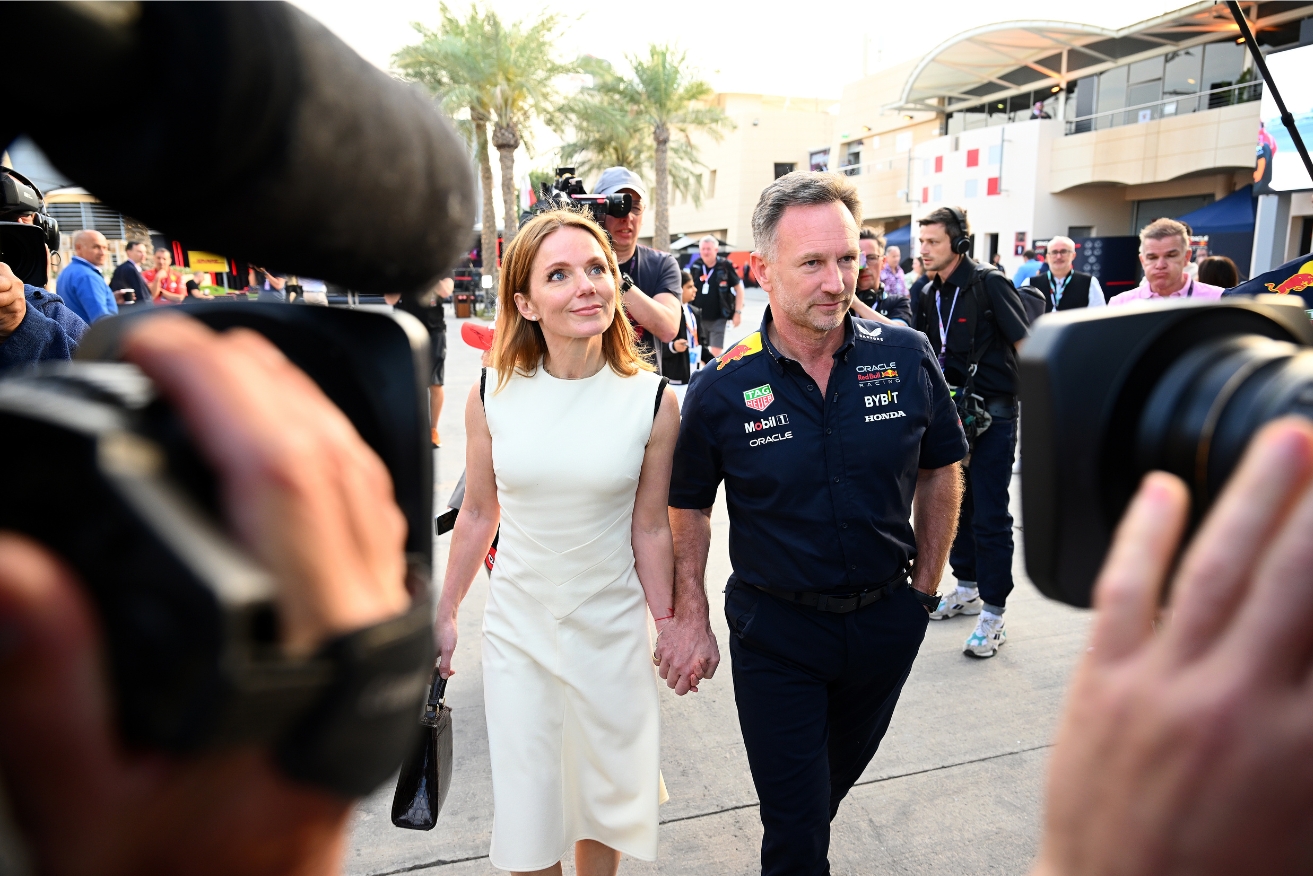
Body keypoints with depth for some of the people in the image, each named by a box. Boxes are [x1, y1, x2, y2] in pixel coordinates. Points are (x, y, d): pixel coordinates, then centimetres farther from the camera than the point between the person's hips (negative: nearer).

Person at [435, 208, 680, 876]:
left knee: (605, 801, 19)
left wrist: (667, 624, 1)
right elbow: (477, 513, 2)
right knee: (524, 814, 13)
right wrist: (444, 614, 10)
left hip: (612, 632, 0)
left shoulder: (653, 400, -12)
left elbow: (650, 528, -4)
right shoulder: (493, 394, -9)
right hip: (516, 628, 1)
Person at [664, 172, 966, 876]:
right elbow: (689, 506, -3)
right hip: (775, 632, -3)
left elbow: (940, 472, 3)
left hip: (886, 620, 4)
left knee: (837, 778, 29)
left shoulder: (906, 356, -10)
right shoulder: (721, 389, -15)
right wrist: (691, 620, -5)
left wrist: (925, 585, 5)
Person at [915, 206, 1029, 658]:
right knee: (957, 502, 15)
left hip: (993, 413, -7)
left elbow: (1024, 344, -13)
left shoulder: (989, 283, -12)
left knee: (990, 514, -4)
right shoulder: (931, 294, 9)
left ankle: (993, 614, 6)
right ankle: (966, 588, 31)